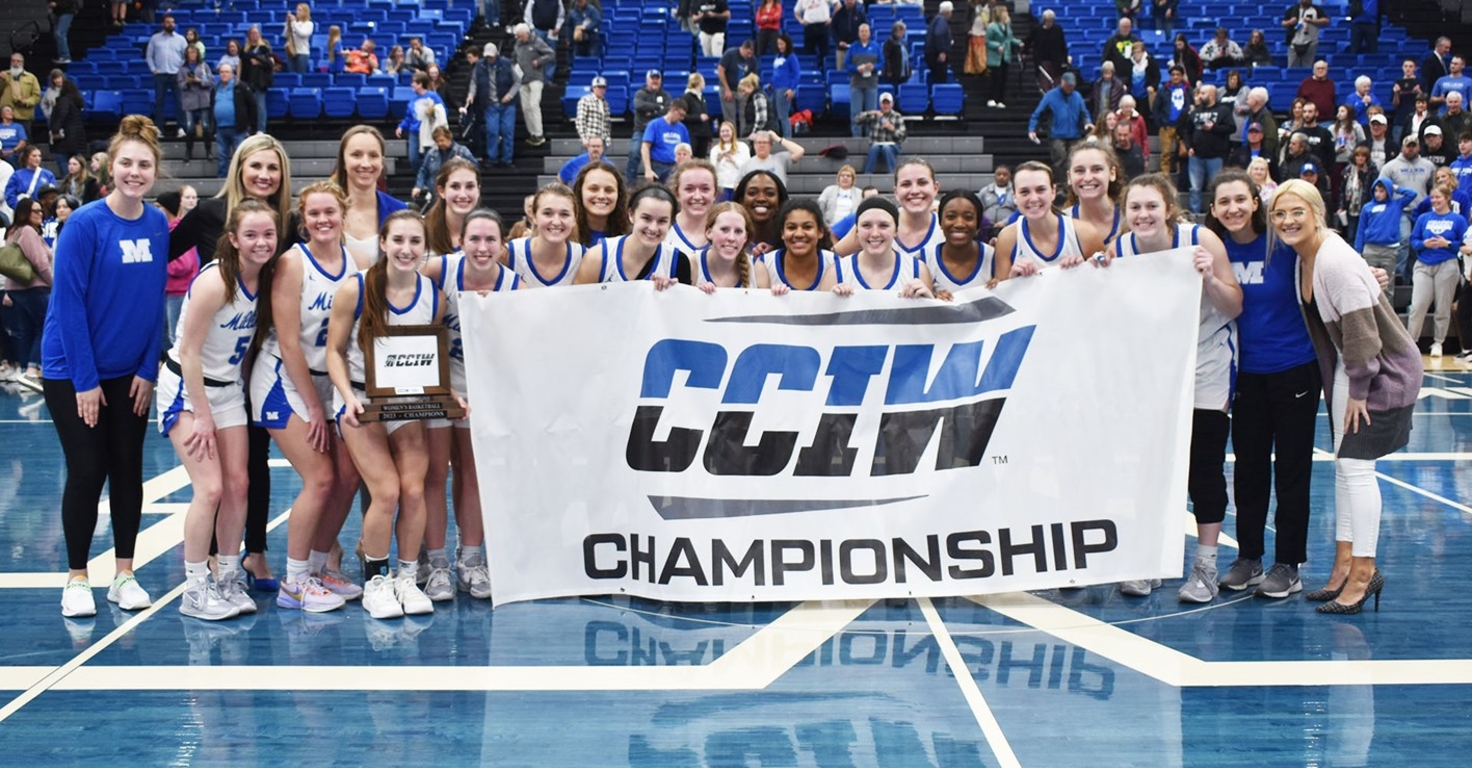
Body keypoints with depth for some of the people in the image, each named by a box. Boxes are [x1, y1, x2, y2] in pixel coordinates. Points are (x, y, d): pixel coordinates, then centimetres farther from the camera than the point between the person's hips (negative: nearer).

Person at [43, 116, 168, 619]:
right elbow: (68, 303, -16)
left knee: (128, 471, 7)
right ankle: (76, 580, 11)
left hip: (131, 372, 4)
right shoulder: (85, 224, -16)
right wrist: (85, 380, -16)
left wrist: (148, 370, -3)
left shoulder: (158, 225, -2)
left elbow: (155, 301, 3)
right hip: (73, 371, -4)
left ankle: (125, 576, 17)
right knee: (87, 473, -2)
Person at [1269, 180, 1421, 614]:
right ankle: (1345, 564, 18)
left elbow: (1362, 332, -23)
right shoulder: (1302, 259, 1)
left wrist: (1358, 392, -18)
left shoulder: (1335, 262, -24)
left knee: (1355, 464, -10)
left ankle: (1363, 570, -1)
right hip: (1349, 369, 9)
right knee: (1344, 465, 11)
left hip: (1386, 370, -9)